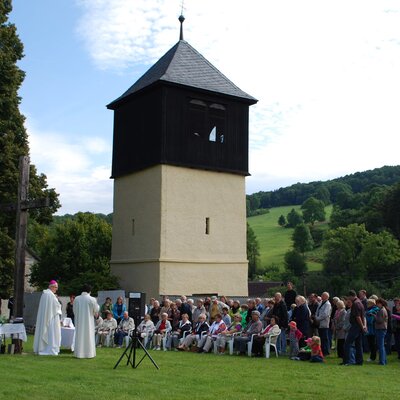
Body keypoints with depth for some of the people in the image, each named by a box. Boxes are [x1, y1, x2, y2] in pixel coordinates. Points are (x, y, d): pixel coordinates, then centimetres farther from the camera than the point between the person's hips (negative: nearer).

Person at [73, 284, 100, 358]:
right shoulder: (92, 299, -12)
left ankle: (79, 353, 10)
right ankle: (89, 353, 4)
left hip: (79, 321, 3)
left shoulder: (76, 299, -2)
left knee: (79, 336, 9)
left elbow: (74, 310, 7)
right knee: (88, 336, 4)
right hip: (88, 321, -3)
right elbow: (96, 310, -3)